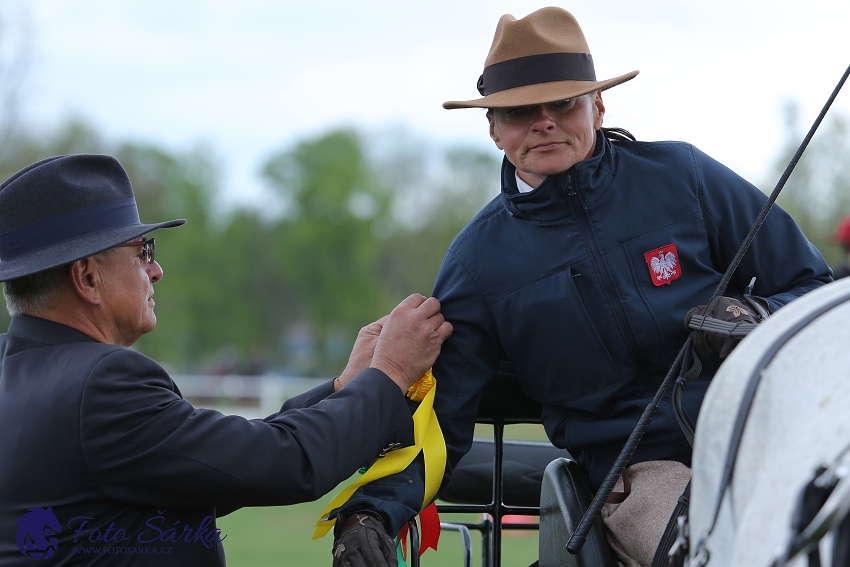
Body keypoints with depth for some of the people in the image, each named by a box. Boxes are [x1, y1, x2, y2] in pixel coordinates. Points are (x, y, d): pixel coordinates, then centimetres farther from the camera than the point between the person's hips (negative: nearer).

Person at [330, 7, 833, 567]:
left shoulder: (682, 176, 6)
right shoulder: (478, 259, 8)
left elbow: (813, 287, 10)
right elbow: (438, 417, 7)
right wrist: (374, 512, -11)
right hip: (644, 471, 0)